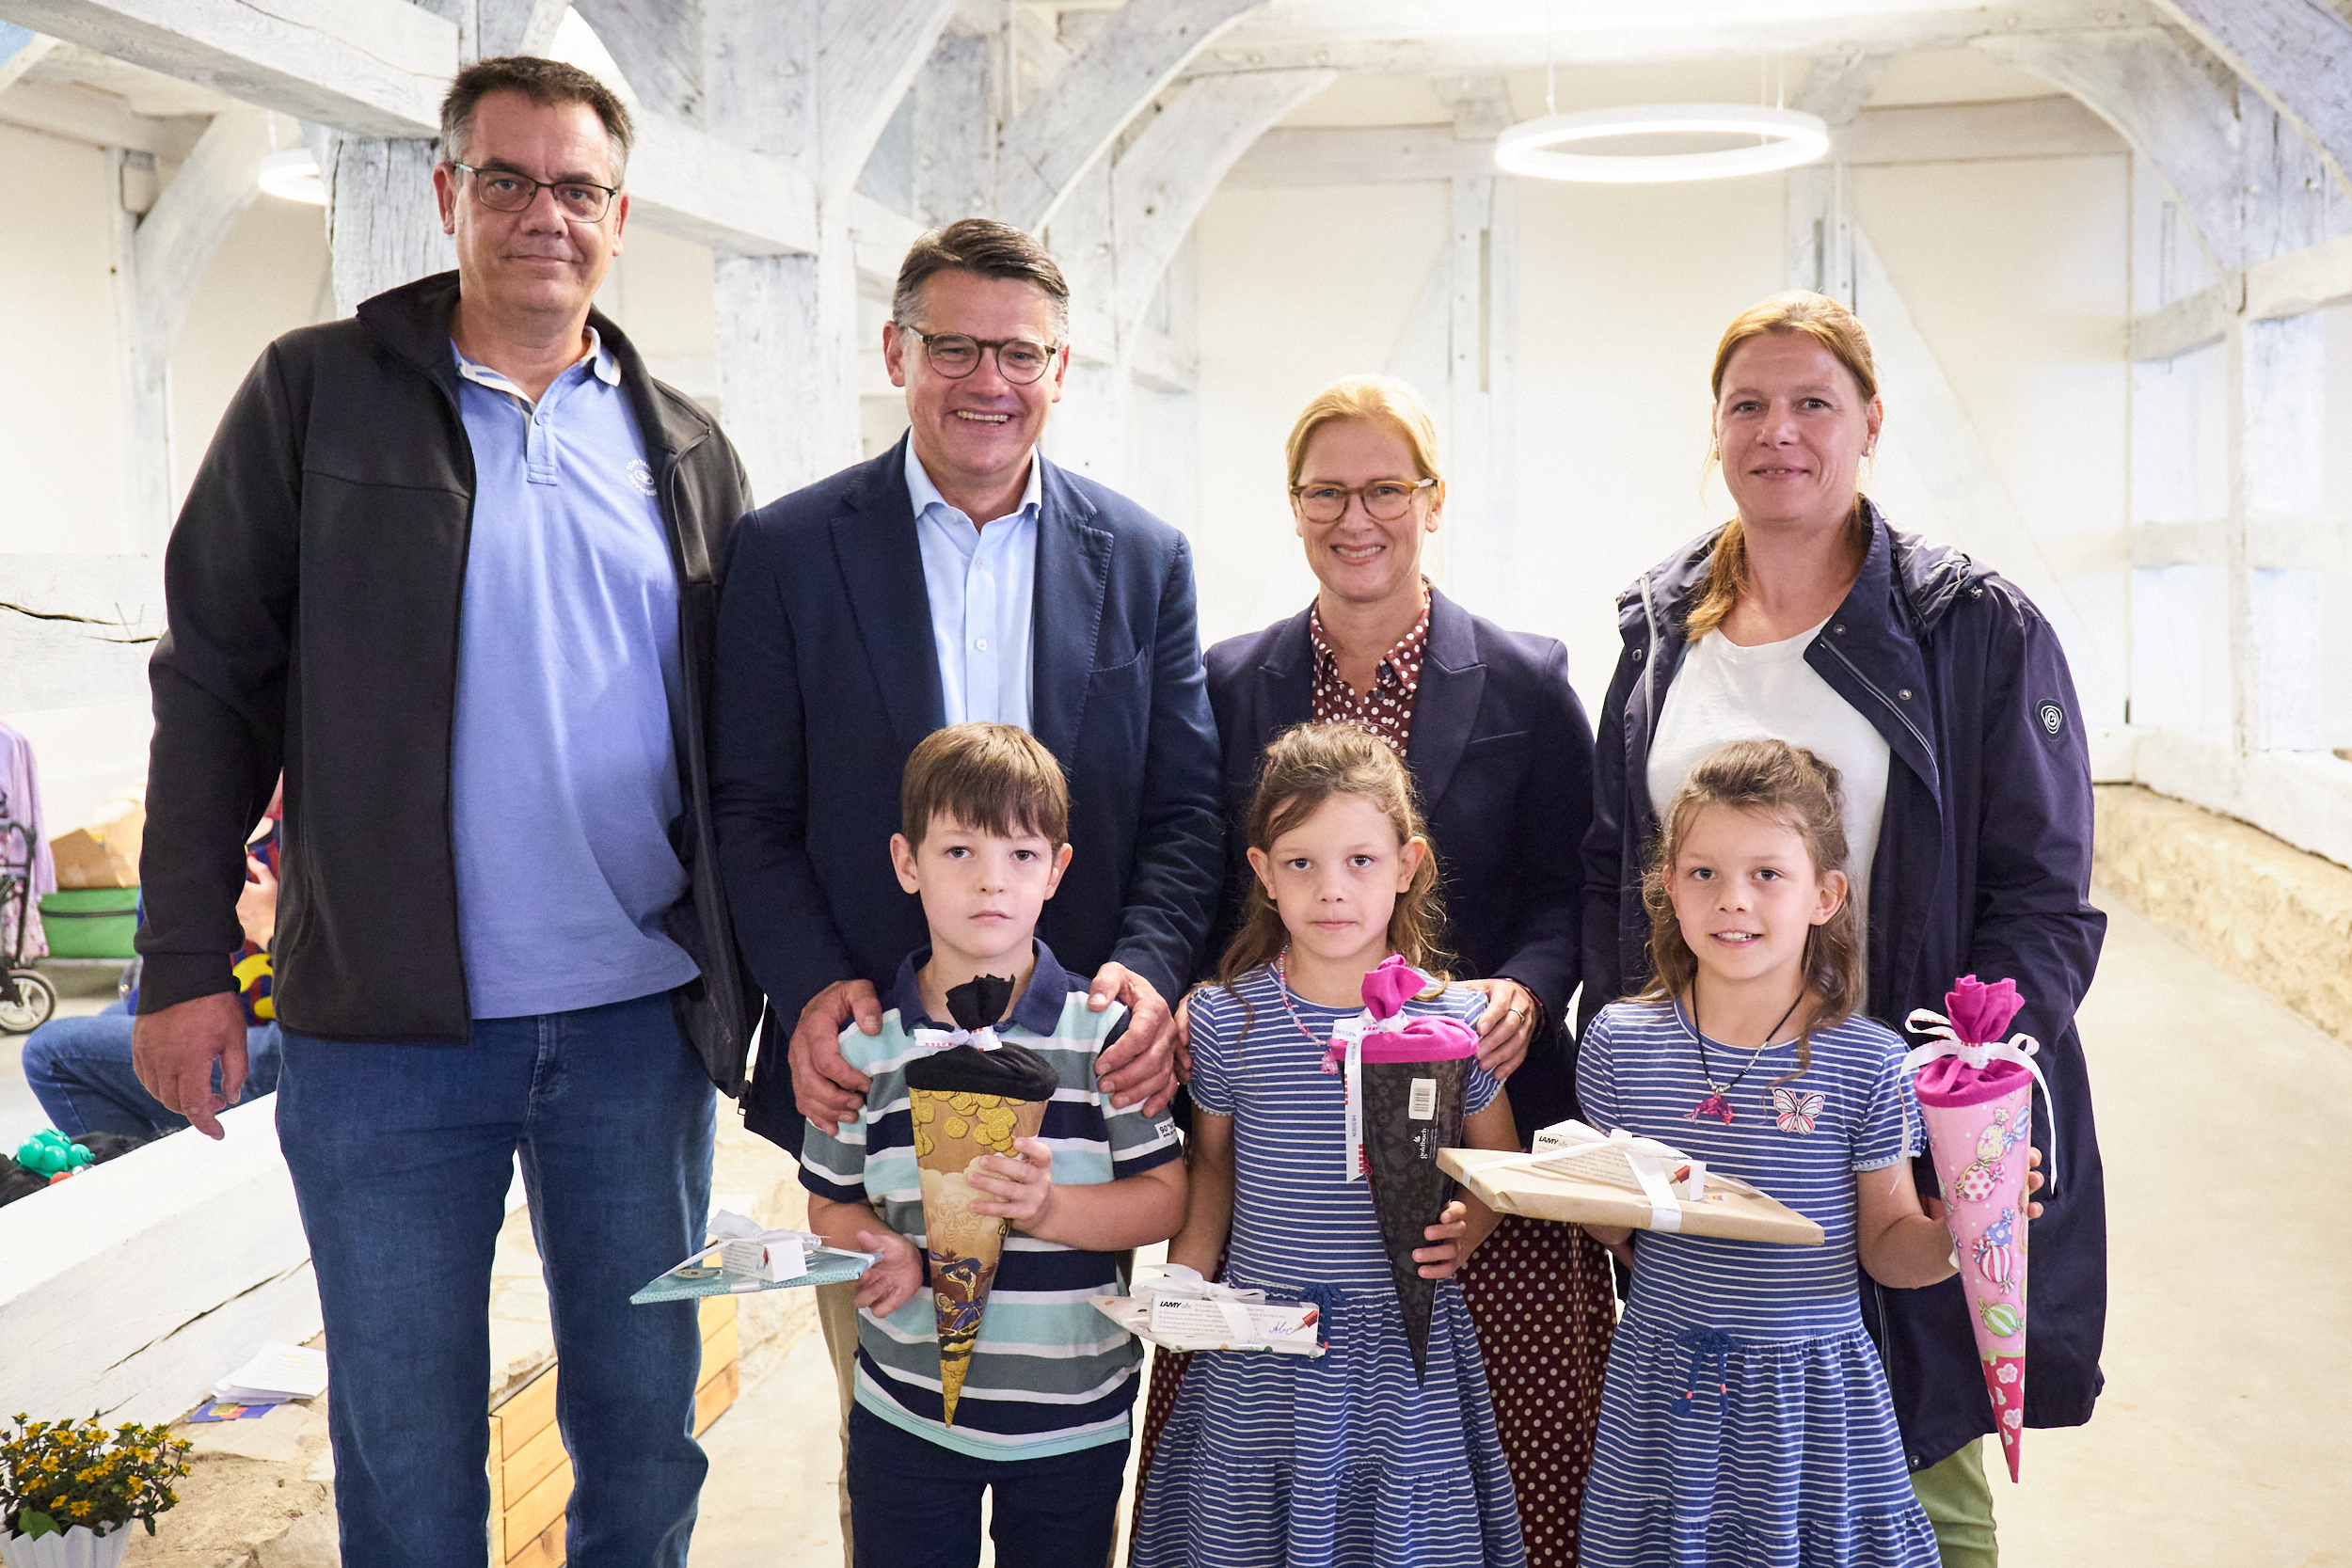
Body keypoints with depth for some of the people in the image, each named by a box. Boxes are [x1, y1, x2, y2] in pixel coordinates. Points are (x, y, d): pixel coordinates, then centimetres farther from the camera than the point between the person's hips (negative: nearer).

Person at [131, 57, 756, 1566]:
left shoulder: (687, 449, 10)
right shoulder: (320, 392, 2)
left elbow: (737, 736, 12)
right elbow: (215, 685, 0)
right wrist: (187, 964, -6)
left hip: (643, 1022, 3)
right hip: (384, 1031, -2)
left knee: (646, 1427, 13)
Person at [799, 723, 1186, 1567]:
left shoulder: (1103, 1032, -6)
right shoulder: (866, 1047, -2)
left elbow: (1164, 1200, -7)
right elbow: (833, 1205, 6)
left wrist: (1047, 1208, -23)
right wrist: (886, 1251, -15)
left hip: (1074, 1416, -1)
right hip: (906, 1415, 1)